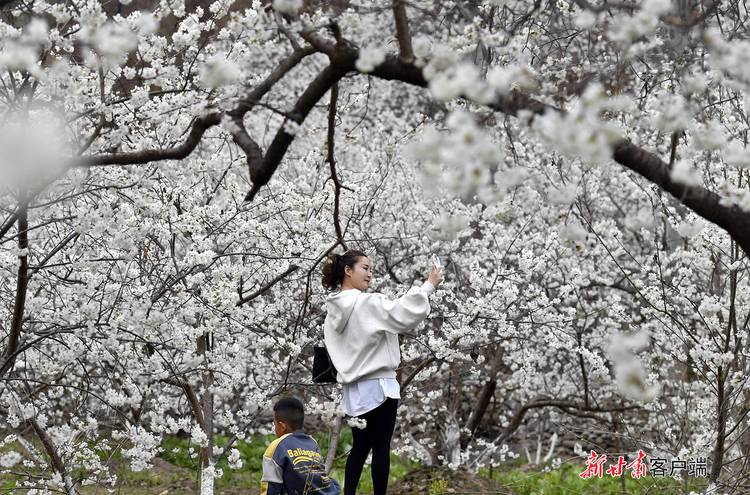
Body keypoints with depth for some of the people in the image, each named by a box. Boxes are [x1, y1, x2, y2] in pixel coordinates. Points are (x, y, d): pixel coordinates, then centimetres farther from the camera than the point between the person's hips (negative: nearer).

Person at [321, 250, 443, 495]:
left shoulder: (334, 309, 10)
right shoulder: (368, 304, -14)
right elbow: (402, 316, -22)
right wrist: (429, 285, -17)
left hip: (354, 389, 8)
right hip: (378, 385, -8)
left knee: (360, 447, 12)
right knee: (381, 447, -2)